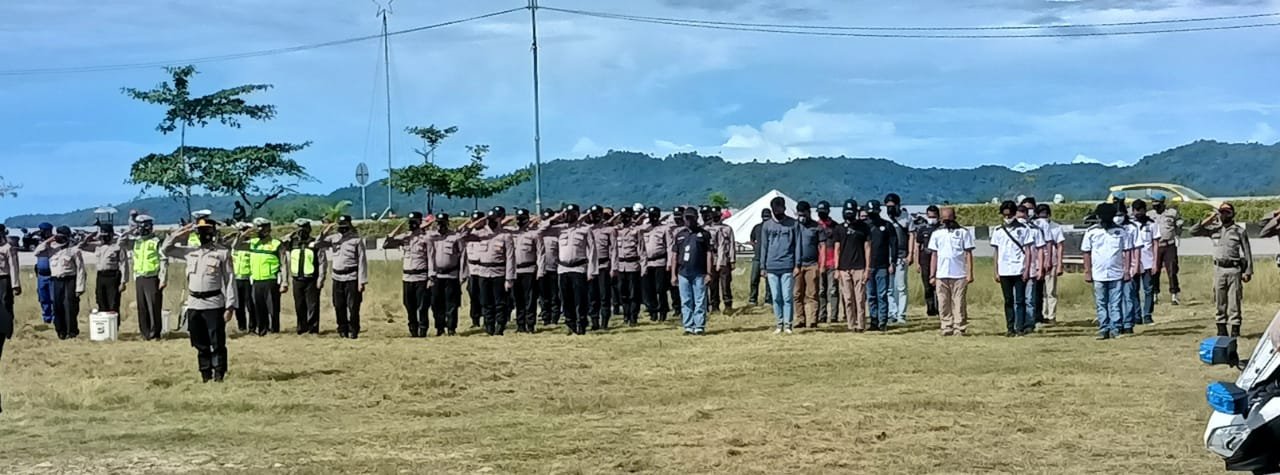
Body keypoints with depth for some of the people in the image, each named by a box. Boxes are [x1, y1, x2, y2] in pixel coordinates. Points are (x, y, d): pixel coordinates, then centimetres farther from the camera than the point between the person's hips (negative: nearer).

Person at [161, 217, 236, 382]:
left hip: (214, 305, -5)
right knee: (201, 344, 10)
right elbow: (165, 249, 21)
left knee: (217, 343, -4)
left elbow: (230, 280, -4)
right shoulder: (190, 252, 12)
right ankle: (205, 376, 17)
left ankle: (219, 375, 2)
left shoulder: (223, 252, -2)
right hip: (194, 305, 5)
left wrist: (230, 306, -10)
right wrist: (179, 234, 6)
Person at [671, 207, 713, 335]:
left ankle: (699, 326, -1)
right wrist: (673, 275, 6)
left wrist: (708, 274, -7)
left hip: (699, 274, -3)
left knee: (700, 301, -4)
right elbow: (674, 256, 13)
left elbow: (709, 254, 0)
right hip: (683, 273, 3)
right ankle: (688, 326, 8)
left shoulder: (704, 234, 5)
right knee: (686, 302, 4)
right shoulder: (679, 235, 14)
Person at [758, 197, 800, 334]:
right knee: (776, 297, 4)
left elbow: (797, 245, 2)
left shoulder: (793, 224, 3)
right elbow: (763, 247, 10)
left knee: (787, 297, -3)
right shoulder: (767, 226, 9)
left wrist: (797, 265, -5)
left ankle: (788, 324, 1)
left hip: (788, 267, -2)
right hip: (771, 267, 2)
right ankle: (779, 323, 11)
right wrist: (762, 267, 6)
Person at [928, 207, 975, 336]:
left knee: (959, 303, -3)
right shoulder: (936, 233, 11)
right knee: (943, 304, 2)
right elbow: (933, 255, 13)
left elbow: (968, 254, 2)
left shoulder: (963, 232, 3)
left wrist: (970, 273, -5)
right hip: (941, 275, 3)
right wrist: (932, 275, 7)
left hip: (959, 275, -3)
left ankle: (959, 328, -1)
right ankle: (946, 328, 7)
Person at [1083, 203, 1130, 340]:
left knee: (1115, 304, 0)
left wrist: (1127, 270, -2)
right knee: (1101, 304, 4)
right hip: (1098, 275, 1)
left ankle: (1115, 329, 4)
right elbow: (1086, 252, 5)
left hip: (1116, 274, -1)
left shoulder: (1121, 231, 2)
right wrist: (1087, 272, 1)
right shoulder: (1091, 232, 2)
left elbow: (1126, 251, 3)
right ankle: (1103, 329, 9)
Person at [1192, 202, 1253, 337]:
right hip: (1219, 269, 3)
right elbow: (1193, 231, 3)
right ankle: (1221, 329, 12)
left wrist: (1248, 271, -3)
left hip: (1234, 269, -3)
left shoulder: (1239, 230, 1)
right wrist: (1208, 220, -5)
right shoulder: (1214, 228, 8)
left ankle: (1235, 329, 1)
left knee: (1234, 301, -3)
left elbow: (1247, 252, 2)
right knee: (1220, 301, 6)